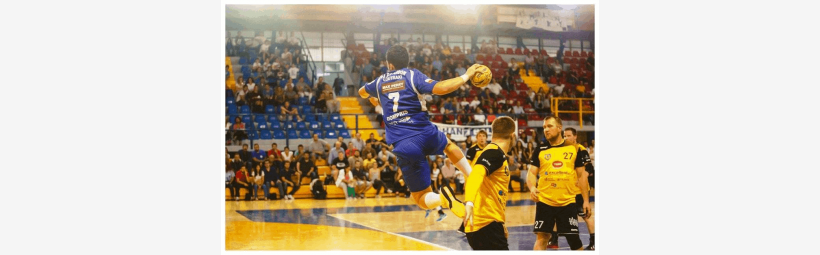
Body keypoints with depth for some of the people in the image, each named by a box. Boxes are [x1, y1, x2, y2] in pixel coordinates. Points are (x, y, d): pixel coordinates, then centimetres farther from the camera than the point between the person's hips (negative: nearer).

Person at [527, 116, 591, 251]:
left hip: (568, 202, 0)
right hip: (544, 201, 0)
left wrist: (586, 200, 3)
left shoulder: (574, 149, 4)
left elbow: (581, 175, 7)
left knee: (573, 238, 5)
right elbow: (532, 173, 2)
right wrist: (532, 187, -20)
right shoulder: (540, 150, 4)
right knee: (541, 237, -4)